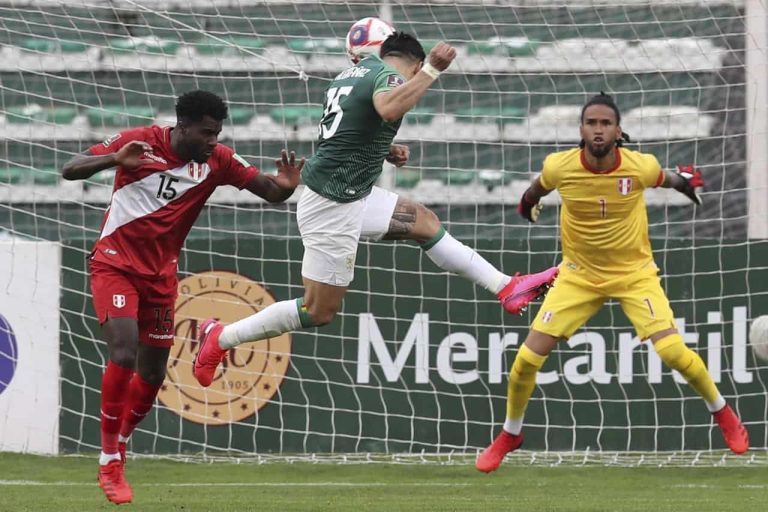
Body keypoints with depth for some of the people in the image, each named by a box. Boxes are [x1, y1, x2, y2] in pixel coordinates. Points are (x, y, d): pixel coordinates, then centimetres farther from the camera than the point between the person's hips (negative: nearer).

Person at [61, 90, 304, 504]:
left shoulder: (217, 160, -5)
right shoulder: (138, 142, -14)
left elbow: (268, 191, -4)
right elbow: (70, 170, -16)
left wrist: (284, 186, -30)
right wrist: (115, 159, -35)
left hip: (160, 274, 5)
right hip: (115, 264, -5)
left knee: (152, 374, 8)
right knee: (124, 356, -22)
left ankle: (118, 449, 32)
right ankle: (109, 465, -10)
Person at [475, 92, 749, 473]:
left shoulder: (640, 167, -21)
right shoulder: (560, 167, -19)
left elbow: (666, 179, 7)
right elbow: (539, 187, 9)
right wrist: (527, 204, 24)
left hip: (634, 273, -1)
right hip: (579, 275, 1)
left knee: (671, 350, -18)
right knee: (527, 358, -6)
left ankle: (722, 413, 10)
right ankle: (510, 434, 21)